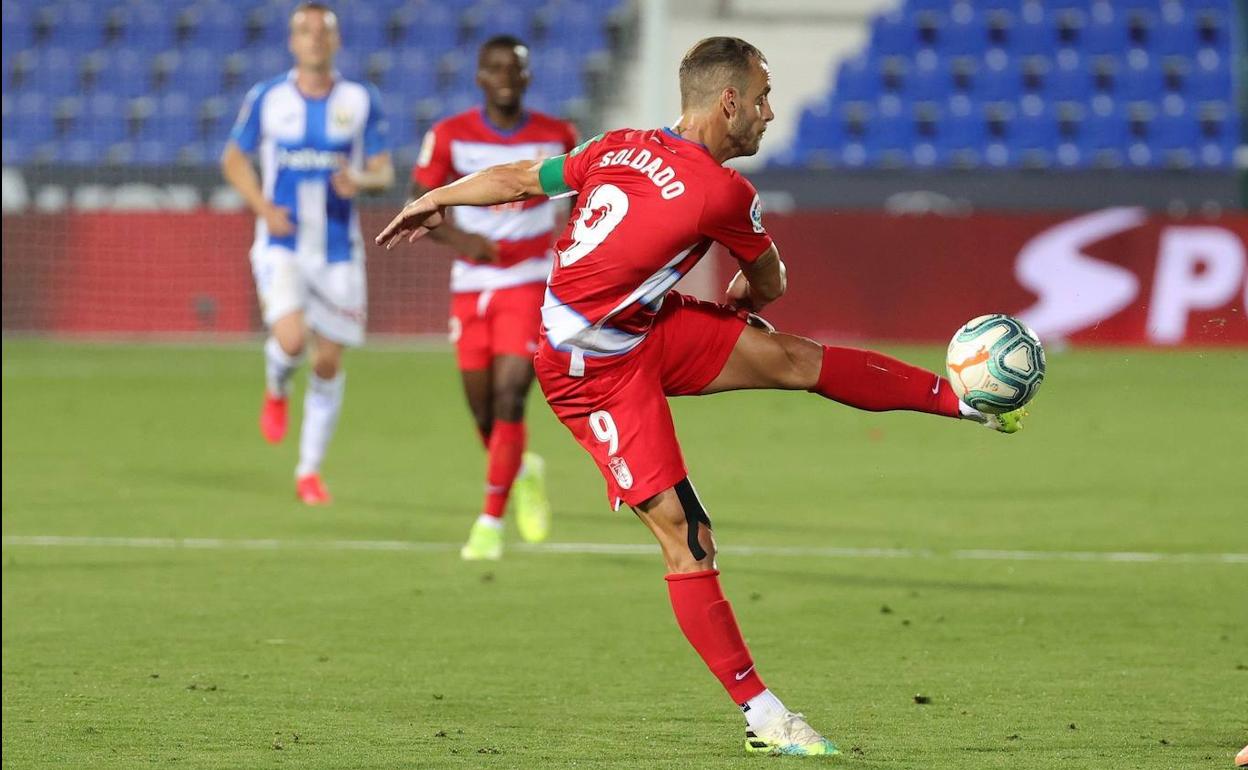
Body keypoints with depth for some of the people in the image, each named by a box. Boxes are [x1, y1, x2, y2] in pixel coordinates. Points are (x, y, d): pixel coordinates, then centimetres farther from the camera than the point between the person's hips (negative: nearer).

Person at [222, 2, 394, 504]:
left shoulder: (361, 101, 1)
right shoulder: (267, 98, -1)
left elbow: (384, 170, 4)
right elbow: (234, 158, 9)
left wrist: (362, 179, -20)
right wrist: (262, 206, -8)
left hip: (338, 250, 2)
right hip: (281, 245, -2)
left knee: (329, 360, 4)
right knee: (291, 338, -24)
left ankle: (309, 471, 18)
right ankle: (276, 390, 14)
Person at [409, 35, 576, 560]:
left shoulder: (556, 137, -1)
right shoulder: (450, 137, -4)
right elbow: (418, 207, -3)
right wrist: (458, 237, -21)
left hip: (529, 285, -2)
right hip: (471, 285, 2)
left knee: (509, 398, -16)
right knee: (483, 413, 7)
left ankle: (491, 523, -10)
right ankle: (523, 472, 40)